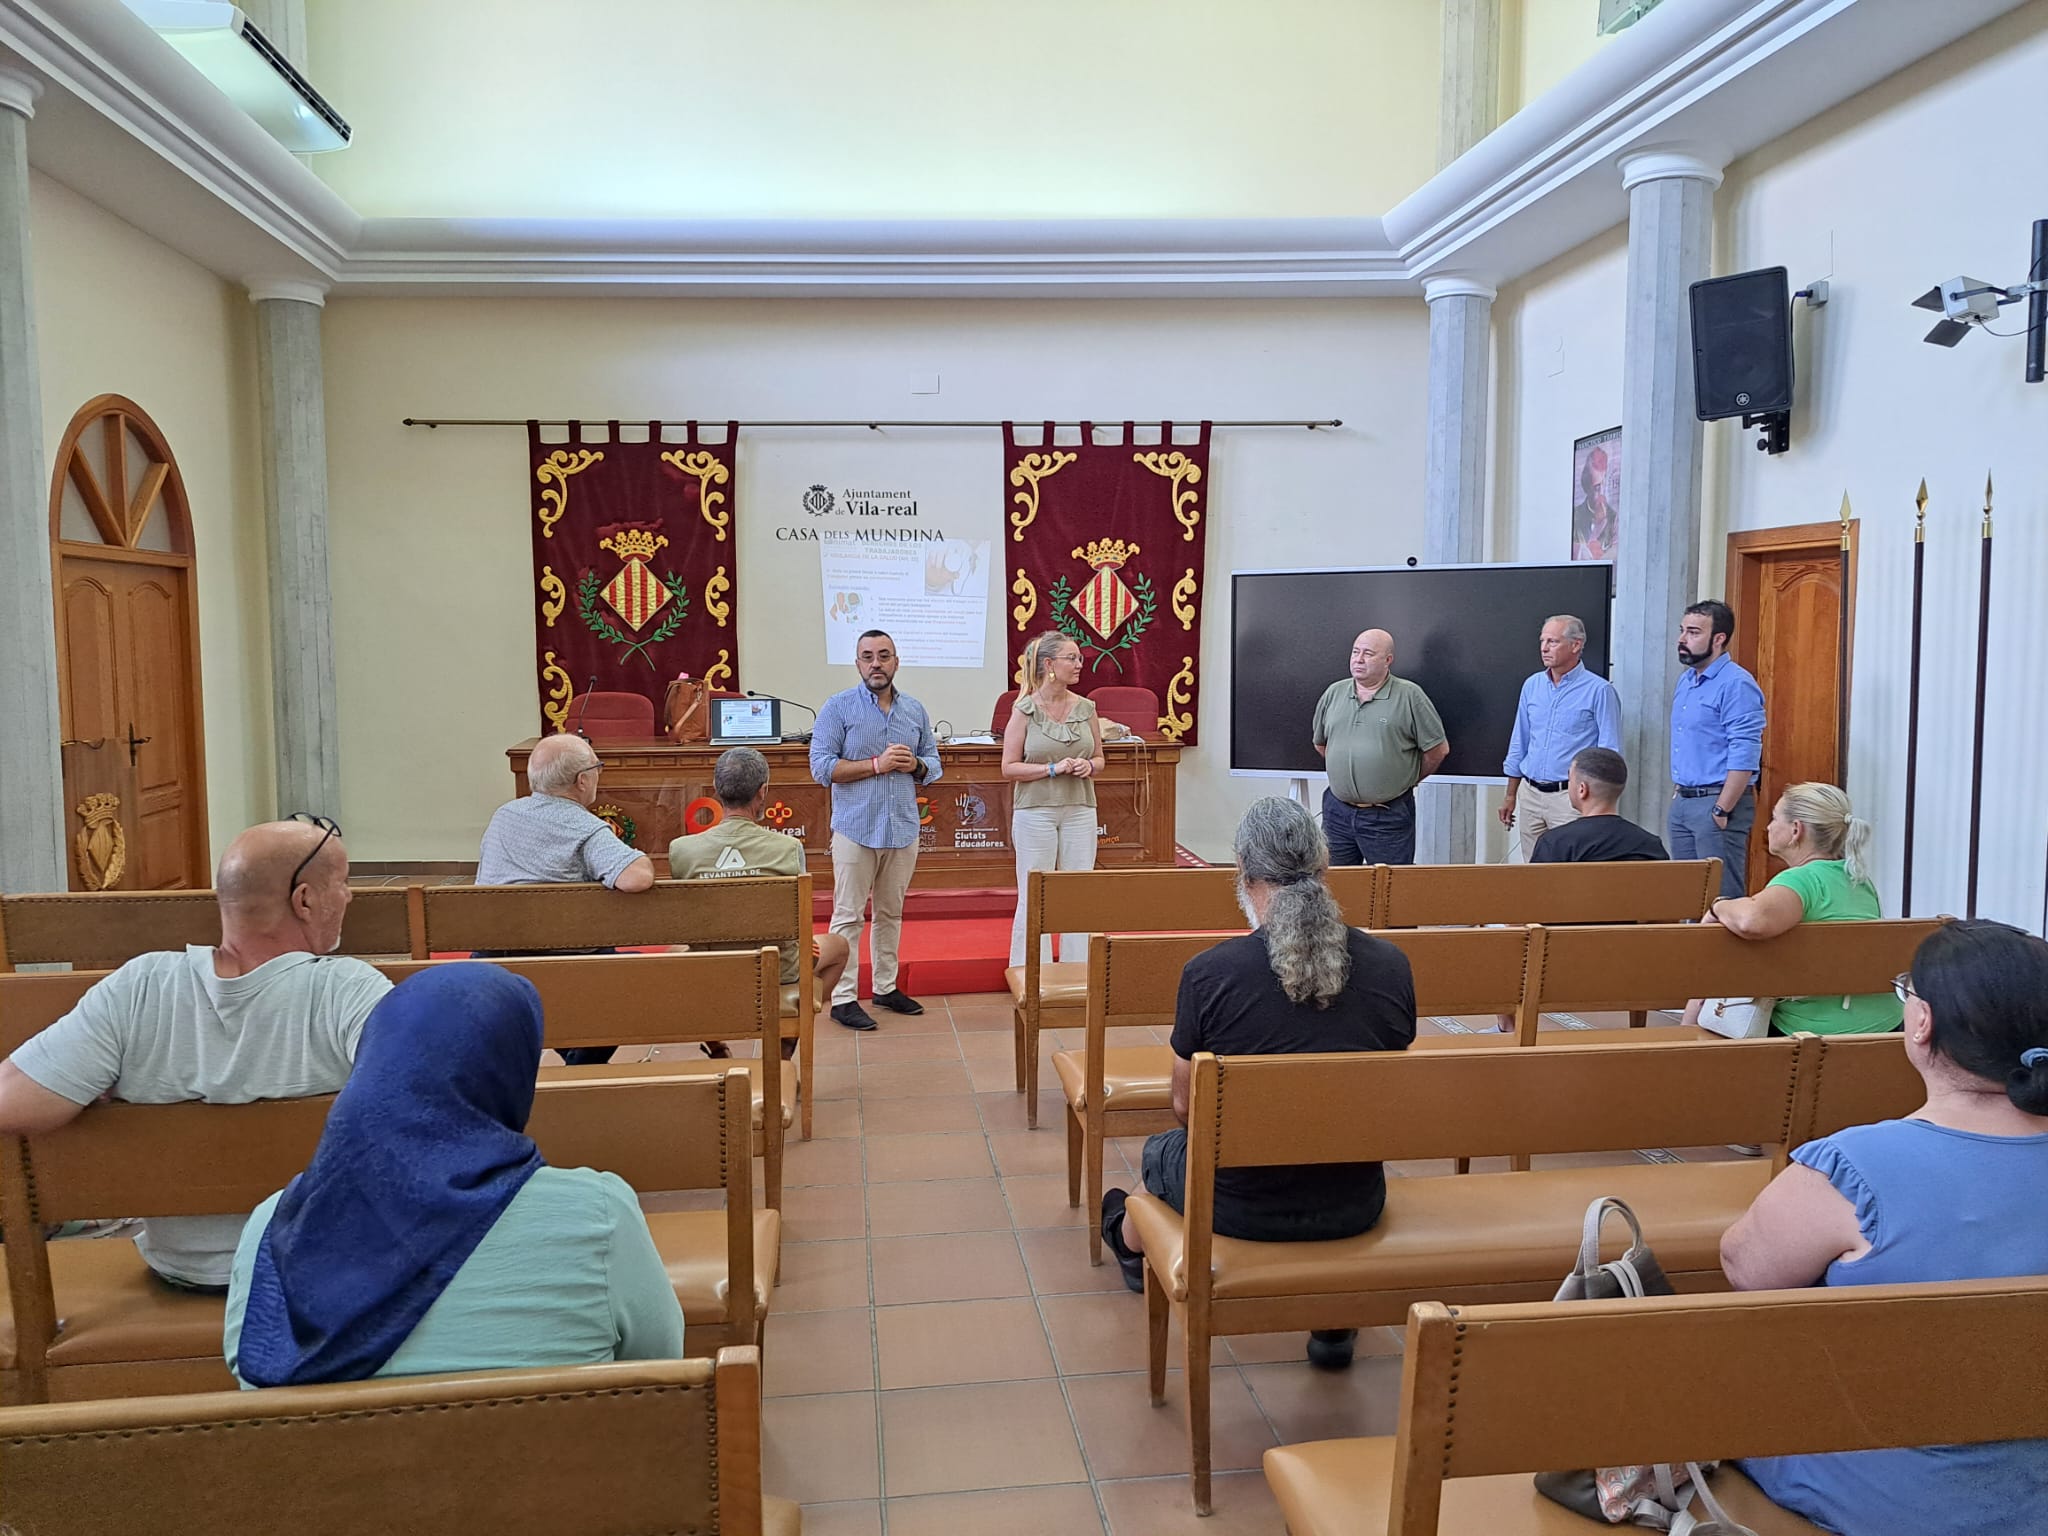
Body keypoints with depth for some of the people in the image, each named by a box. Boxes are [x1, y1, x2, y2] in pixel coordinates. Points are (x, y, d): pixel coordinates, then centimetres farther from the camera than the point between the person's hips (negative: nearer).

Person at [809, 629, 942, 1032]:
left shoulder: (915, 710, 10)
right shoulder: (838, 707, -4)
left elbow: (933, 763, 14)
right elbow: (822, 767, -11)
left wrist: (915, 765, -9)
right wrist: (877, 764, -18)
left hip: (903, 829, 5)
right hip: (856, 829, -5)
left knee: (891, 913, 14)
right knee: (848, 916, -2)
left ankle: (886, 987, 25)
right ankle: (843, 998, 4)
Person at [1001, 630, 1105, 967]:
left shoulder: (1086, 708, 5)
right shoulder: (1024, 710, -5)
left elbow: (1099, 758, 15)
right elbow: (1009, 768, -6)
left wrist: (1089, 766, -8)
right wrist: (1054, 768, -16)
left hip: (1080, 810, 4)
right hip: (1035, 811, -4)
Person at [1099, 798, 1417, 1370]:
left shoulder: (1209, 973, -20)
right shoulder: (1390, 966, -10)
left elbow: (1184, 1105, -4)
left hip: (1239, 1205, -2)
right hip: (1354, 1206, 2)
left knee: (1160, 1151, 32)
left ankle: (1131, 1242, 64)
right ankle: (1335, 1317, 40)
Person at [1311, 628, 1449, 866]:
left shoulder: (1410, 696, -6)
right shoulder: (1334, 693, 8)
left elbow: (1438, 749, -2)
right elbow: (1320, 743, 20)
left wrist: (1408, 780, 6)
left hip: (1389, 817, -4)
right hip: (1337, 811, 4)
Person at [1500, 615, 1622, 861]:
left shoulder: (1599, 690, -7)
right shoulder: (1532, 685, 10)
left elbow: (1610, 754, -7)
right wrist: (1511, 796, 15)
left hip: (1571, 797, -6)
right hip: (1530, 795, 6)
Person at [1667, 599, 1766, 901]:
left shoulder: (1737, 684, -14)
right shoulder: (1685, 680, 15)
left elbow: (1745, 756, -19)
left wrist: (1722, 811, -20)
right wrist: (1677, 793, 16)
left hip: (1717, 801, -9)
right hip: (1682, 803, 9)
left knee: (1722, 897, -5)